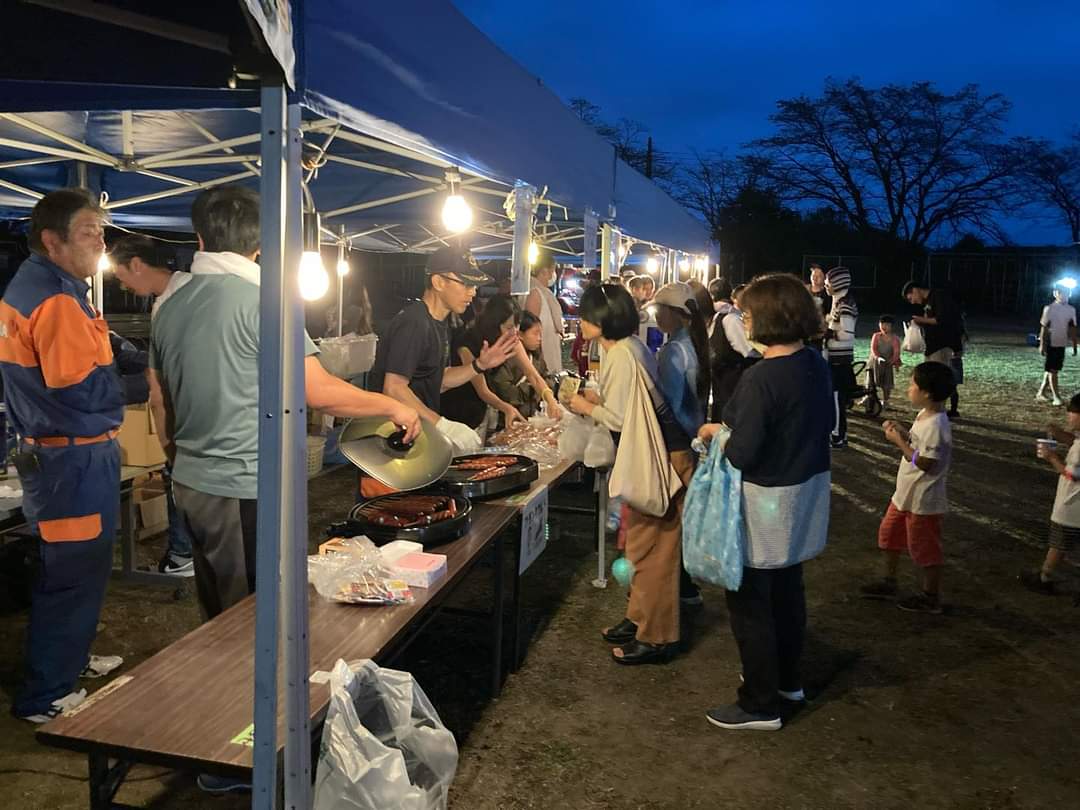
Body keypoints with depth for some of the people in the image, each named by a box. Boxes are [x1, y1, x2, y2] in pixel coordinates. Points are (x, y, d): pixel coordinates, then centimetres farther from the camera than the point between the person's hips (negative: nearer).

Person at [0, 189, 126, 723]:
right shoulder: (57, 301, -20)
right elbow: (88, 392, -25)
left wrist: (103, 350, 5)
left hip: (45, 452, 11)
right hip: (75, 461, -11)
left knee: (67, 571, 23)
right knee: (74, 575, 1)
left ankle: (68, 661, 40)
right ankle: (46, 697, 14)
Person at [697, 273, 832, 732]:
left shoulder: (761, 378, -26)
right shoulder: (817, 366, 0)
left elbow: (741, 454, -25)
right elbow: (825, 423, 13)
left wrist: (714, 433, -7)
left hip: (766, 503, -9)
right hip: (807, 492, 9)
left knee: (750, 604, 6)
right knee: (787, 590, 23)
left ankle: (761, 705, 17)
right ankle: (788, 681, 40)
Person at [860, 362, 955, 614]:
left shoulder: (935, 425, -26)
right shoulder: (925, 415, 4)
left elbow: (924, 462, -28)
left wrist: (898, 441, -22)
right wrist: (901, 432, 0)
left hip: (923, 501, -10)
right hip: (906, 494, 10)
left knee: (924, 548, 6)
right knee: (889, 534, 21)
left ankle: (930, 597, 23)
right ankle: (889, 582, 37)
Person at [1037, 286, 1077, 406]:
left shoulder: (1071, 309, 6)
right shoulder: (1049, 308, -10)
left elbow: (1072, 329, 10)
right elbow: (1044, 327, -10)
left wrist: (1074, 346, 9)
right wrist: (1042, 345, -14)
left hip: (1062, 345, 6)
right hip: (1051, 344, -6)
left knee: (1051, 370, 11)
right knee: (1052, 370, -3)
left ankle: (1041, 393, 21)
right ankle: (1056, 397, -2)